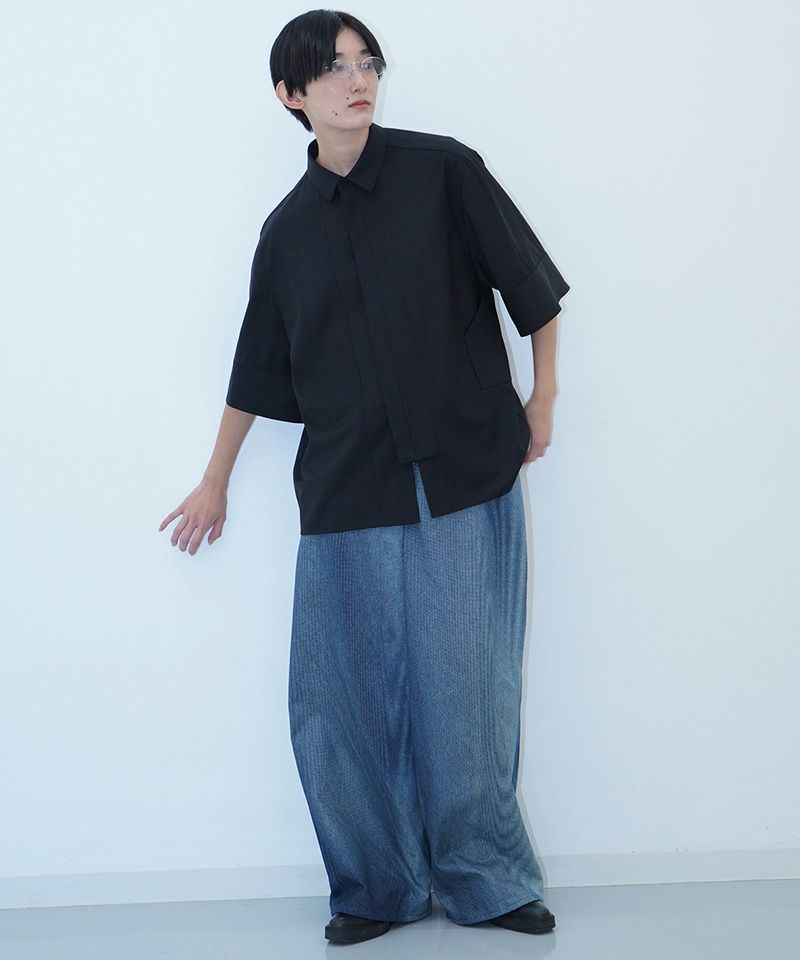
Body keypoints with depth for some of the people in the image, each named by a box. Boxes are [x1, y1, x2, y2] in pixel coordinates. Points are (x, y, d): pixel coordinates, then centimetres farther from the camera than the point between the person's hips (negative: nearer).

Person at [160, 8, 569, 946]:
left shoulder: (442, 169, 0)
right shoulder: (288, 228, 8)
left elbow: (529, 283, 5)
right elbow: (258, 369, 17)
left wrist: (542, 399, 5)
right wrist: (216, 480, 23)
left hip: (465, 479, -2)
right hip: (345, 494, 3)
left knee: (464, 685, 1)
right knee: (342, 697, 3)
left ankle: (484, 878, 18)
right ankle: (379, 886, 20)